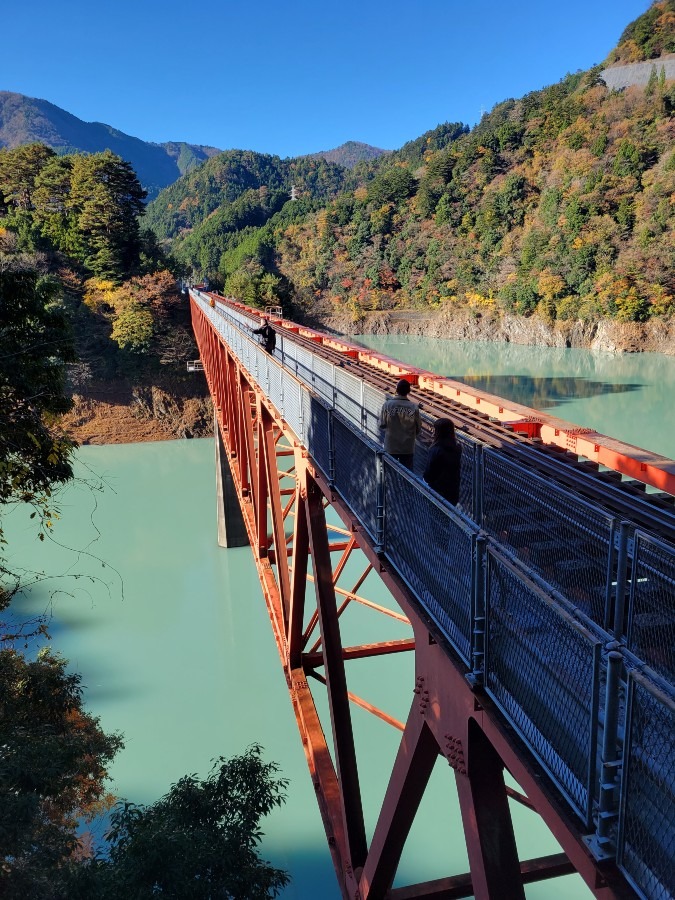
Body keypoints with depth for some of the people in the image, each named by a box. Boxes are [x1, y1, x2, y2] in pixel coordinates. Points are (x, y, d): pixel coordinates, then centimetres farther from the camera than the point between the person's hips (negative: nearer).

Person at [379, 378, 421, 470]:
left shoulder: (387, 404, -11)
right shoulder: (414, 407, -9)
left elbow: (382, 426, -6)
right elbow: (418, 429, -2)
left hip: (391, 446, 0)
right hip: (408, 448, 0)